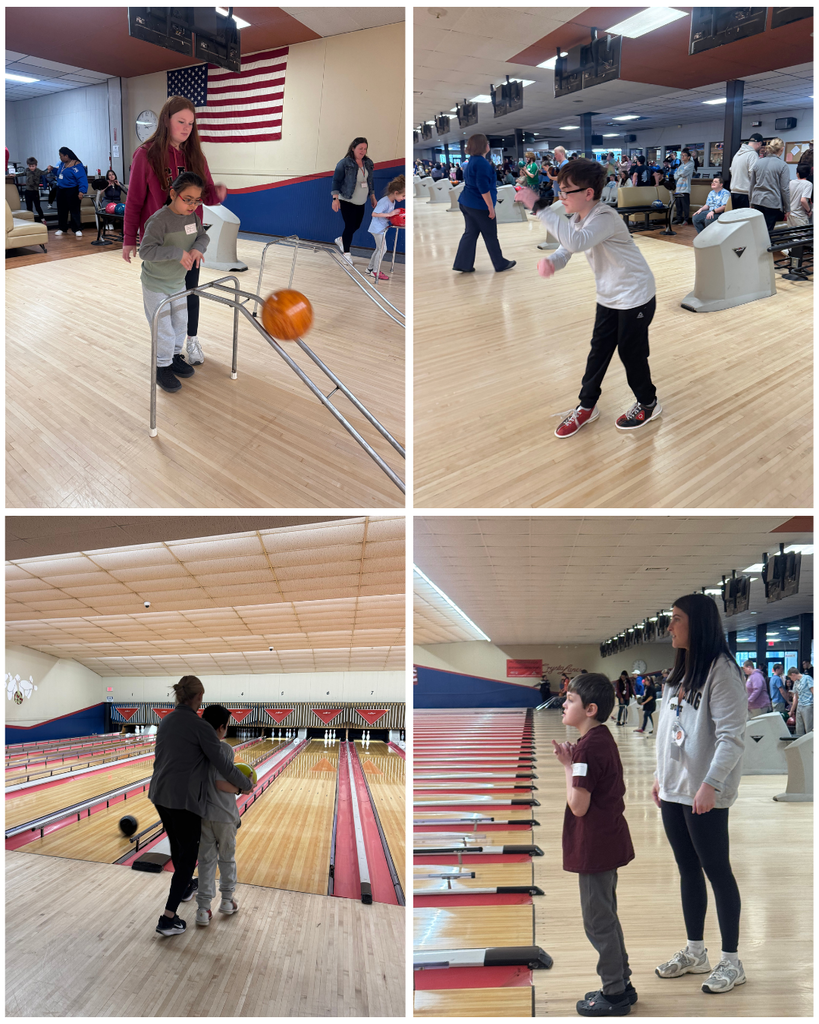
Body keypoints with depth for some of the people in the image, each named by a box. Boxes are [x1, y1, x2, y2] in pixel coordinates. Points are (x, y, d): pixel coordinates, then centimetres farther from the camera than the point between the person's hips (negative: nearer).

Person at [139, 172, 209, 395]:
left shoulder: (192, 216, -6)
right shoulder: (159, 220, -28)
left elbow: (203, 236, 7)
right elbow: (146, 251, -32)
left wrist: (198, 248, -16)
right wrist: (178, 253, -37)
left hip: (178, 281, 7)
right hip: (156, 284, -7)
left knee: (180, 322, 19)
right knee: (163, 328, -2)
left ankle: (175, 357, 38)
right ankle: (162, 367, 13)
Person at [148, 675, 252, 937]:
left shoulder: (165, 722, 4)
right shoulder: (200, 727, -16)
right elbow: (223, 764, -13)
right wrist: (245, 785, 1)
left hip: (160, 794, 7)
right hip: (185, 799, -7)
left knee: (177, 845, 26)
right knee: (188, 853, 4)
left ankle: (185, 887, 48)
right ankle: (168, 919, 0)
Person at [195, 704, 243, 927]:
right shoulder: (224, 749, -18)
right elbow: (222, 784, -22)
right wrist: (242, 788, -7)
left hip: (202, 814, 4)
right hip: (224, 815, -4)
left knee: (206, 859, 11)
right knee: (227, 858, 16)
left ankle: (203, 909, 11)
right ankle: (227, 900, 29)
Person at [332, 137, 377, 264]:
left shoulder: (368, 163, 7)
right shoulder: (344, 163, -12)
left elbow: (370, 181, 18)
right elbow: (336, 180, -11)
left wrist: (373, 197, 19)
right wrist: (335, 199, -17)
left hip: (361, 202, 7)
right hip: (347, 201, -7)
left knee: (356, 225, 12)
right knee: (350, 226, -6)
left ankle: (340, 239, 39)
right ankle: (346, 252, 9)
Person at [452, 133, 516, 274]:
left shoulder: (472, 161, 13)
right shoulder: (482, 162, -19)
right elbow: (483, 187, -23)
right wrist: (490, 207, -19)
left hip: (466, 203, 9)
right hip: (479, 205, -9)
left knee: (470, 233, 11)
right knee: (490, 235, 3)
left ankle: (463, 264, 9)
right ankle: (501, 264, 15)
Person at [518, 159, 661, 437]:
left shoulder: (605, 218, -30)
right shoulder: (578, 219, 0)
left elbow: (576, 241, -47)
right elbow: (567, 248, -1)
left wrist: (538, 207, -49)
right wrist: (551, 261, -28)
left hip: (635, 296, -8)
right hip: (608, 296, 8)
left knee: (631, 352, 4)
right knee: (598, 351, 12)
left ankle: (648, 404, 26)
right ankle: (586, 407, 24)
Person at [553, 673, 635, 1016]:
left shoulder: (587, 747, -23)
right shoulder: (604, 739, 8)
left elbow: (578, 805, -24)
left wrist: (567, 765, -16)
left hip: (594, 849, -10)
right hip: (608, 843, 10)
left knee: (598, 921, 4)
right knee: (607, 917, 21)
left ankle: (614, 995, 16)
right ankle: (621, 985, 33)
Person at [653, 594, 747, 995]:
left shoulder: (721, 670, -14)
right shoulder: (678, 673, 12)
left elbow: (732, 734, -19)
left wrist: (711, 783, -24)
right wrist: (660, 776, 16)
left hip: (704, 795, -8)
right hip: (674, 790, 8)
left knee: (716, 870, 2)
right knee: (688, 870, 15)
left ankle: (731, 961, 16)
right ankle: (694, 953, 27)